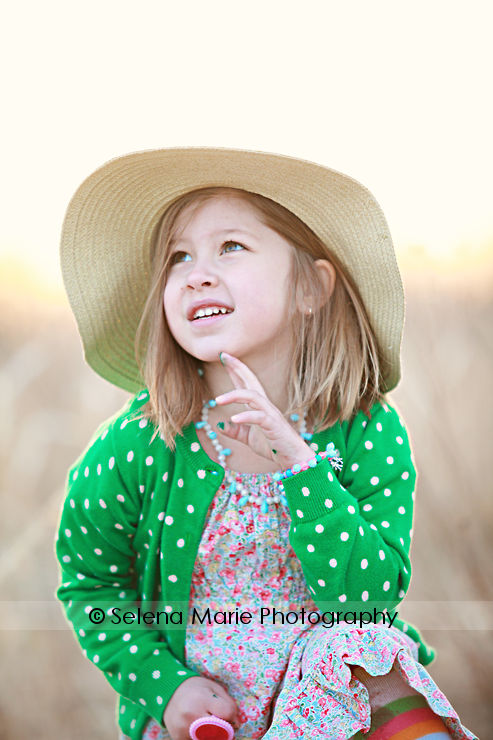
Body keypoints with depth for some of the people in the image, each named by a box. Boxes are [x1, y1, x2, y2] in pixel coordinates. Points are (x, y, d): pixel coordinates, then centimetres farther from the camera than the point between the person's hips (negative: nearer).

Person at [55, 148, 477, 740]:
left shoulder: (369, 432, -13)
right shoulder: (136, 447, -14)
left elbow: (369, 592, -18)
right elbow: (90, 582, 0)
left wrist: (298, 465, -28)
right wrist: (163, 684, -11)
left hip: (347, 688, 0)